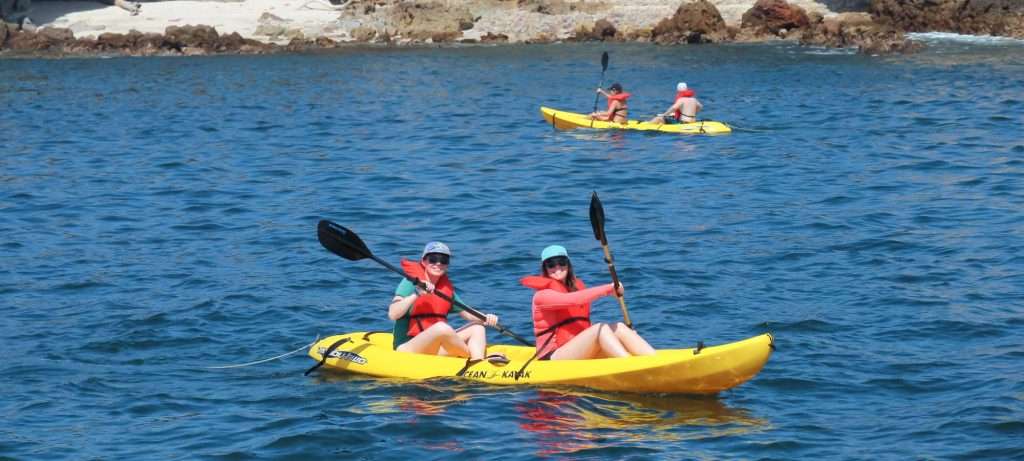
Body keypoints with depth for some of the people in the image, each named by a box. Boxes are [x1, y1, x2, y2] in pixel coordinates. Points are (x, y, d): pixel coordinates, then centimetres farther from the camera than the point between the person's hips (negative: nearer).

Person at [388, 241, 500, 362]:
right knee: (442, 327, -33)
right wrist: (416, 294, -29)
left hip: (436, 349, 8)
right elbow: (393, 314, -20)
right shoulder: (411, 283, -8)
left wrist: (485, 318, -6)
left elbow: (466, 312, 15)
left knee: (477, 327, 0)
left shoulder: (447, 288, 11)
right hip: (407, 348, -8)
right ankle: (475, 358, -11)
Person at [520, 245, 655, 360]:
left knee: (618, 328, -13)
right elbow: (572, 300, -25)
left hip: (580, 355, 7)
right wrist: (607, 289, -26)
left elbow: (586, 328, 16)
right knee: (600, 329, -26)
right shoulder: (542, 295, -5)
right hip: (552, 359, -7)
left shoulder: (577, 286, 19)